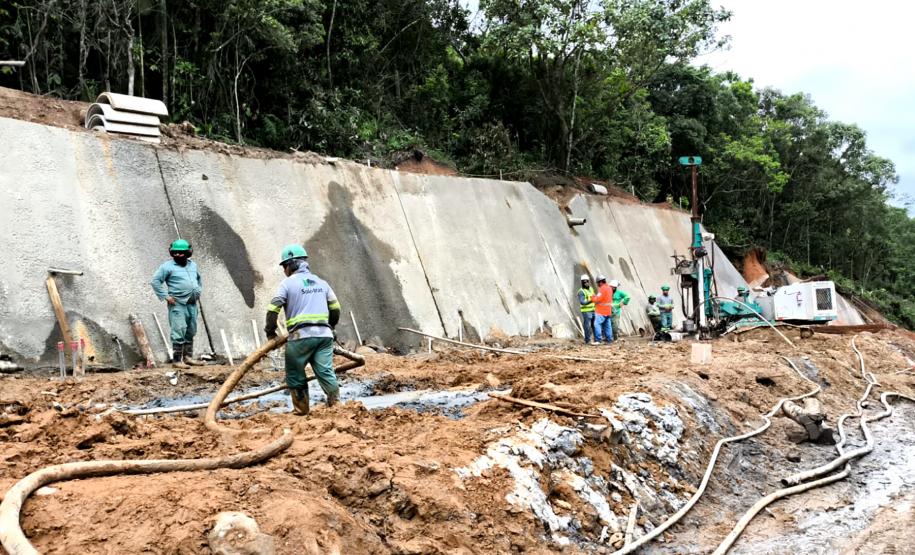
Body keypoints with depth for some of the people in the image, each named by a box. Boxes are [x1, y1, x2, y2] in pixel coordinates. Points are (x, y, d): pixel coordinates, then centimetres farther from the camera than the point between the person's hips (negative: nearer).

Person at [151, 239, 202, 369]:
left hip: (192, 304, 7)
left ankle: (188, 356, 25)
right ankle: (177, 360, -5)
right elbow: (155, 281, -8)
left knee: (191, 332, 14)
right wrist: (166, 296, -12)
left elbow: (199, 278, 31)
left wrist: (199, 292, 18)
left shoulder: (192, 265, 14)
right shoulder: (168, 266, -6)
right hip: (177, 304, -7)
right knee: (179, 332, -10)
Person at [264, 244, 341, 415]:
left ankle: (302, 410, 13)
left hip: (301, 336, -4)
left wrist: (270, 332, 7)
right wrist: (329, 327, 35)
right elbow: (335, 308, 22)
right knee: (326, 372, -1)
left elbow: (273, 309, -4)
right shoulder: (321, 282, 19)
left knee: (295, 375, 10)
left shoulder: (288, 283, 3)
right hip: (324, 334, 4)